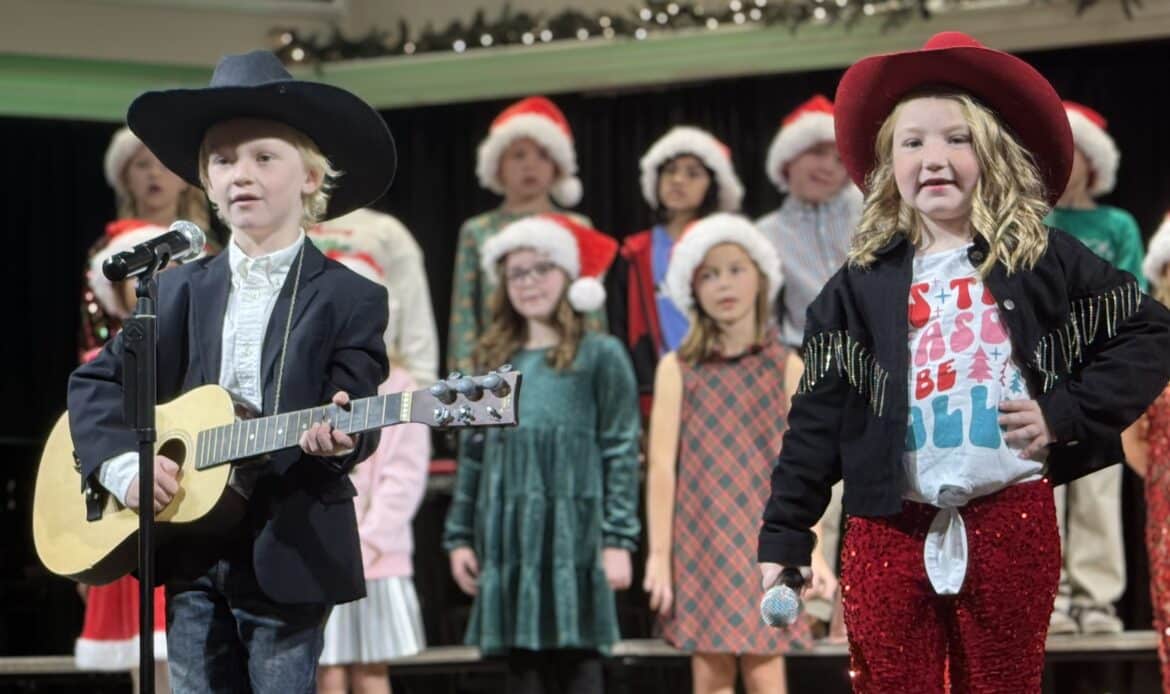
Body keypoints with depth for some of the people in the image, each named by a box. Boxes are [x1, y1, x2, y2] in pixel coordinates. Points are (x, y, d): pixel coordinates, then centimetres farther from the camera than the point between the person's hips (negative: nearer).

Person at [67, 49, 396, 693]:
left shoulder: (349, 300, 0)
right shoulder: (178, 291, 10)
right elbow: (95, 381, 11)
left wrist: (339, 439, -31)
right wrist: (121, 463, -7)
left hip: (289, 558, -4)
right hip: (191, 552, 4)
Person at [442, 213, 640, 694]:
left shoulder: (600, 356, 2)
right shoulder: (494, 362, 15)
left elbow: (621, 454, -3)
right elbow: (473, 457, 17)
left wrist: (618, 540, -10)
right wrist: (460, 537, 11)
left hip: (574, 535, -4)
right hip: (509, 539, 4)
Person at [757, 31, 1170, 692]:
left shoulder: (1046, 261, 3)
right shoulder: (861, 285, 5)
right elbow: (818, 415, 3)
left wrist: (1066, 415, -8)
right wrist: (783, 538, -3)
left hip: (1012, 522, 0)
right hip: (890, 531, 1)